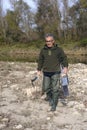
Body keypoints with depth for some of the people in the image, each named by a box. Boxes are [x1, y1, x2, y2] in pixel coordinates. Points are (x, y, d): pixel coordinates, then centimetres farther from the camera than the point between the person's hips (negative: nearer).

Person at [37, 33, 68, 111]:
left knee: (55, 89, -2)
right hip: (46, 73, 3)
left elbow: (64, 58, 5)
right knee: (46, 88, 4)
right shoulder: (43, 50, 3)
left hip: (55, 72, -2)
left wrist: (65, 67, -9)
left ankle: (54, 105, 11)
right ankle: (50, 99, 32)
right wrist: (39, 70, 10)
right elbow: (40, 60, 13)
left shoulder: (58, 50, -3)